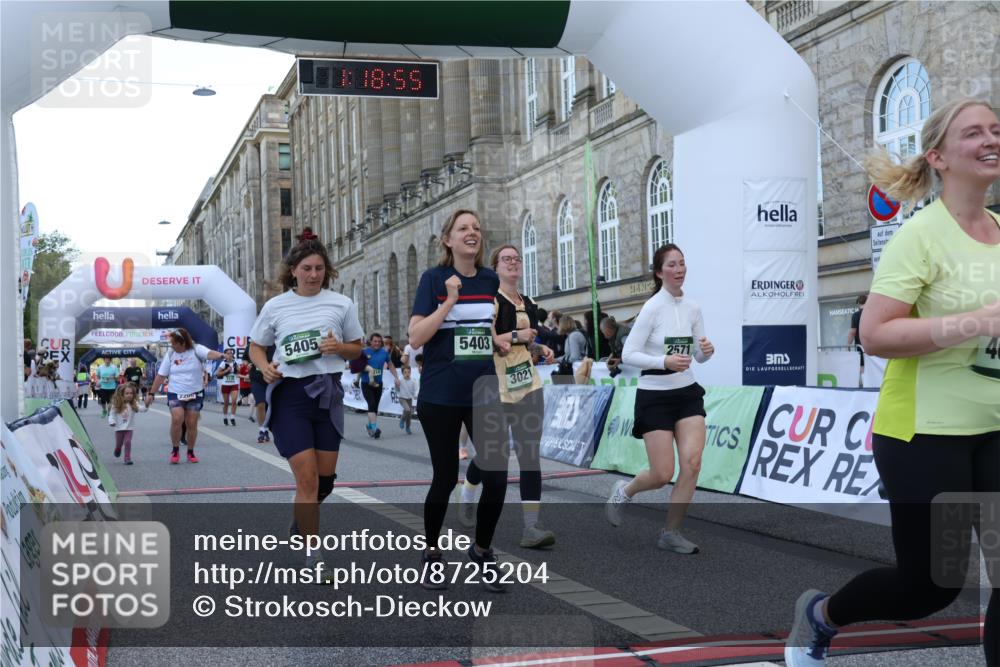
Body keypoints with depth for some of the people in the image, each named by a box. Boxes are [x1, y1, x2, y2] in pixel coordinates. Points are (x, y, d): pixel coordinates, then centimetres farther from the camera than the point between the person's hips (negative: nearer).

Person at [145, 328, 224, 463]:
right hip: (175, 393, 1)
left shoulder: (196, 350, -9)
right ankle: (175, 450, -1)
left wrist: (220, 355, -54)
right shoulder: (170, 354, 0)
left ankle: (191, 453, 20)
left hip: (195, 394, -1)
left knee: (192, 423, 3)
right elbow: (161, 375, 5)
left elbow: (209, 353, -31)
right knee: (177, 420, -19)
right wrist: (151, 393, 5)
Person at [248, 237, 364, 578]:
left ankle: (300, 523, 41)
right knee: (307, 478, -8)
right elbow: (256, 346, 11)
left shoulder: (342, 304, 4)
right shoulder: (275, 306, 3)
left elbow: (357, 349, 10)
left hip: (328, 392, 2)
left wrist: (339, 348, -12)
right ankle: (314, 555, 4)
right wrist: (265, 367, -11)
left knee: (325, 478, 10)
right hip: (290, 393, -2)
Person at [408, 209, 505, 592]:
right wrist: (450, 301, -19)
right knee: (445, 477, 7)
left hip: (485, 395, 3)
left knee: (497, 478, -4)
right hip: (441, 397, -3)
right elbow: (416, 338, -13)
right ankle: (432, 553, 29)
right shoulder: (434, 279, -5)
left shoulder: (492, 281, 6)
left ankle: (482, 550, 20)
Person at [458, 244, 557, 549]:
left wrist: (541, 349, 7)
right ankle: (467, 495, 37)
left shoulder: (528, 304, 15)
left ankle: (531, 527, -6)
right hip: (495, 388, -5)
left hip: (528, 386, 5)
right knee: (492, 453, 5)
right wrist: (513, 335, -21)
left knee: (530, 454, -4)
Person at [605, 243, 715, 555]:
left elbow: (699, 356, 12)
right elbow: (628, 354, -15)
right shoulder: (652, 307, -13)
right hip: (655, 396, -5)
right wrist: (664, 361, -28)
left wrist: (707, 350, -11)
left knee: (692, 462, -9)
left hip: (687, 392, 5)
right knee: (663, 474, -5)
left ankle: (671, 533, 5)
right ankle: (623, 491, 29)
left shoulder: (692, 308, 4)